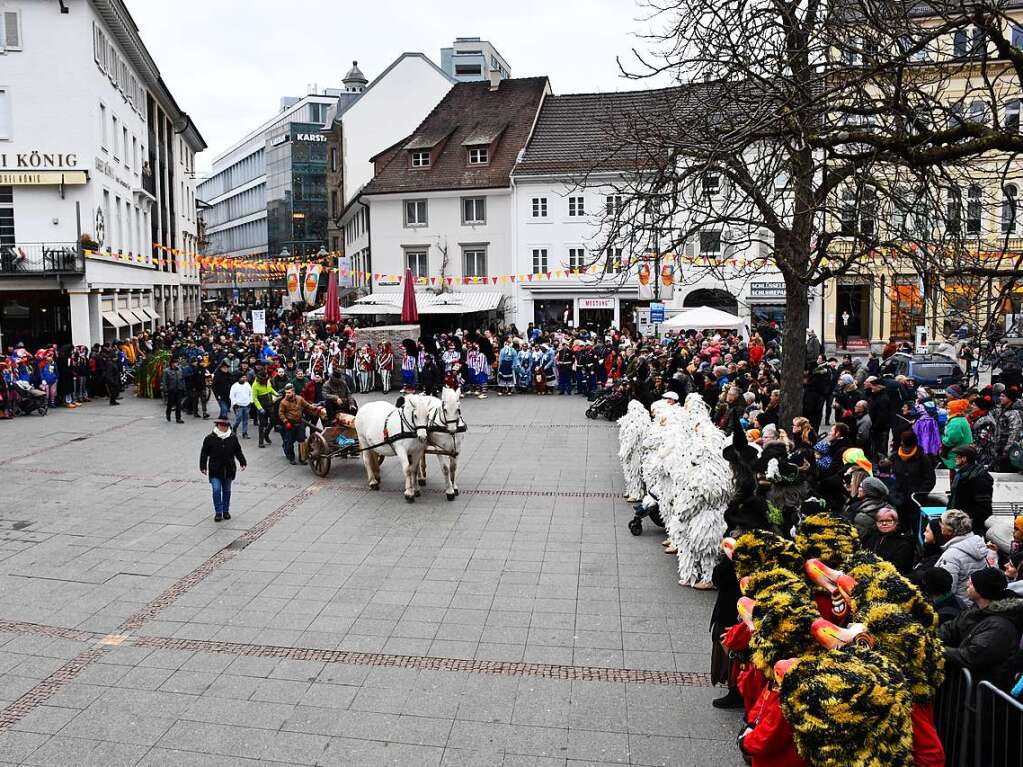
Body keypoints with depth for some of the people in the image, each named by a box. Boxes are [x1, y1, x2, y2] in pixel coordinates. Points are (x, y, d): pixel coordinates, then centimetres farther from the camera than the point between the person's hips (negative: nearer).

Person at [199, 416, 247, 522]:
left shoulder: (233, 438, 3)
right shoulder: (210, 438, -4)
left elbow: (238, 452, 11)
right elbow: (204, 453, 0)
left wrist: (242, 463, 3)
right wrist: (203, 467, -4)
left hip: (228, 470, 2)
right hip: (215, 470, -2)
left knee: (227, 491, 11)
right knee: (216, 490, -10)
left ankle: (226, 510, 24)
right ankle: (218, 512, 0)